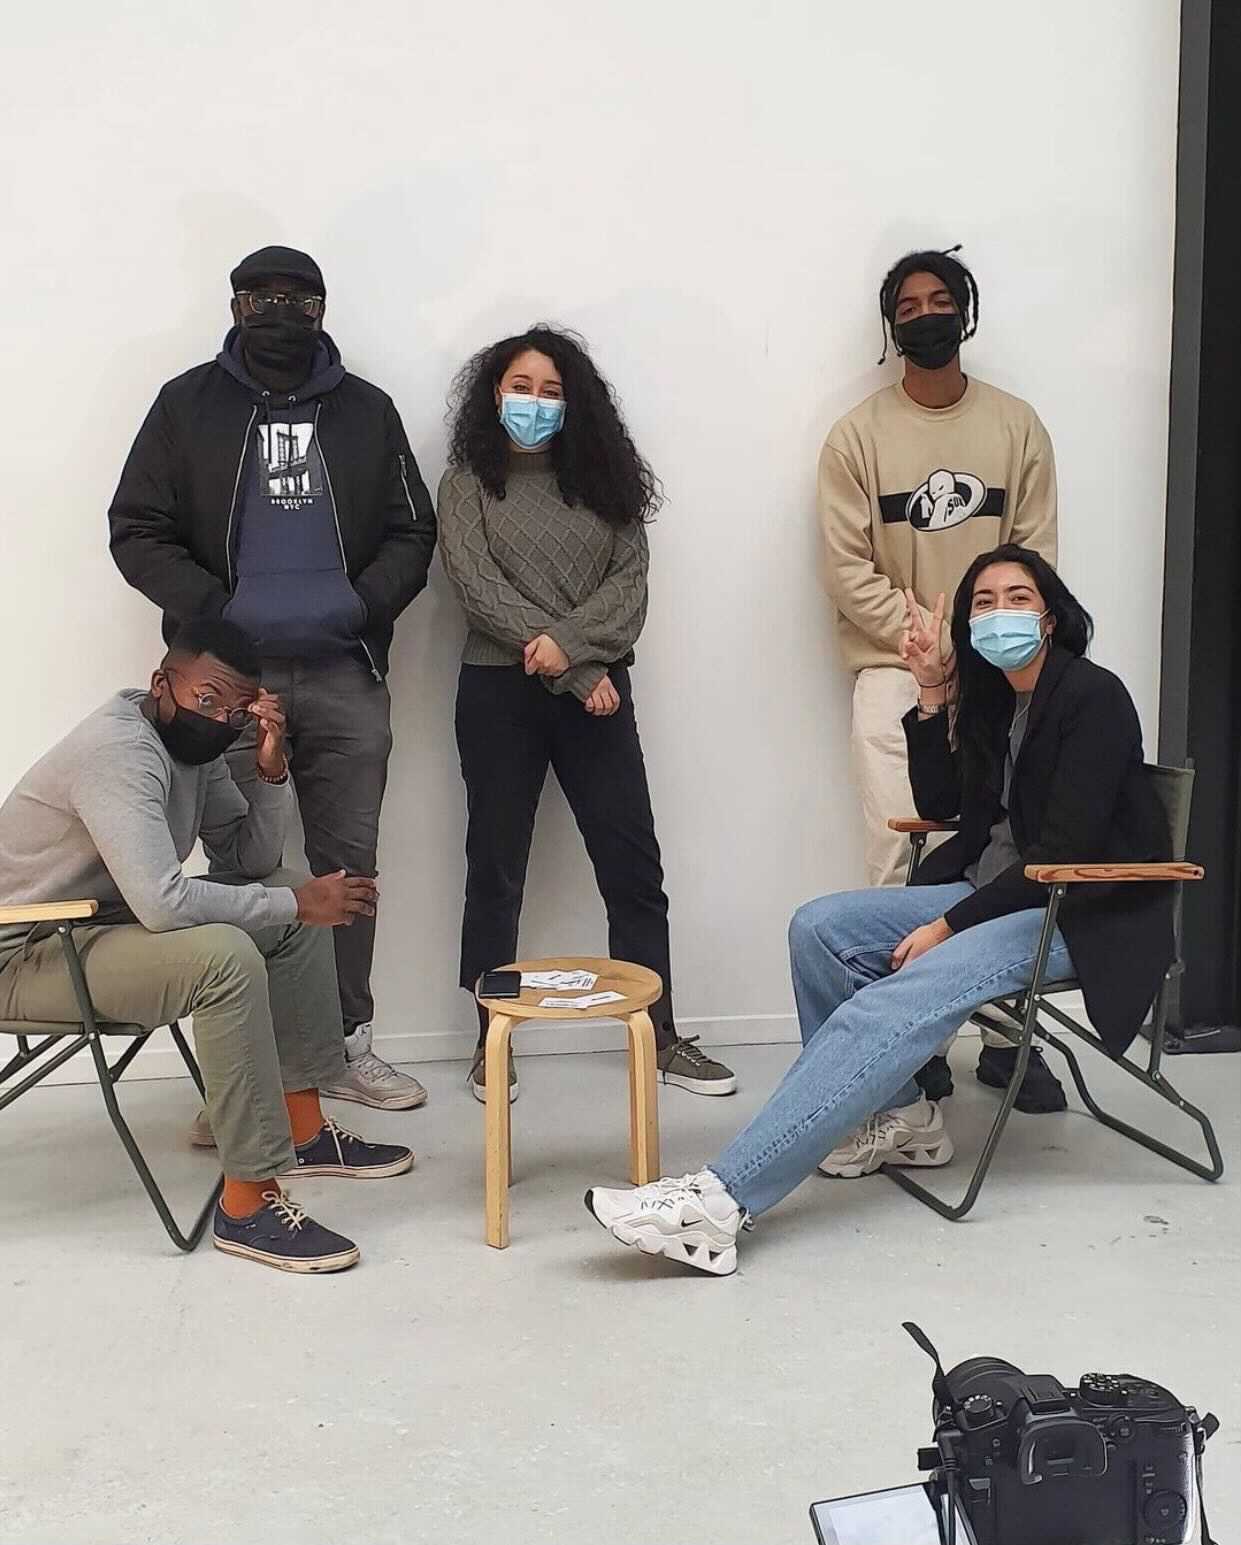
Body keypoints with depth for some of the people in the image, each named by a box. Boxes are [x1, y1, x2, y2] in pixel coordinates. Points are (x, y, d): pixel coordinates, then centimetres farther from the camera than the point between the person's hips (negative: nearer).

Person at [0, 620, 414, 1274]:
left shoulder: (193, 741, 3)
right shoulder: (119, 749, -26)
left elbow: (252, 860, 6)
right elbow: (162, 902, -36)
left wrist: (270, 770, -11)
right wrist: (295, 902, -25)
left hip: (108, 919, 10)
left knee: (298, 909, 4)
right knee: (225, 957, -32)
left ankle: (303, 1128, 9)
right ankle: (248, 1201, -24)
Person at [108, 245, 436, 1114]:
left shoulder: (366, 410, 11)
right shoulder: (189, 405, 6)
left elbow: (412, 532, 11)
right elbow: (137, 530, 4)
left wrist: (364, 602, -7)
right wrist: (212, 608, -11)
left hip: (344, 676, 2)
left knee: (349, 862, 5)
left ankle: (346, 1043, 17)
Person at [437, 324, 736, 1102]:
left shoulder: (602, 478, 12)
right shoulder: (469, 481, 4)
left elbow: (631, 579, 0)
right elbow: (478, 585, -9)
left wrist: (567, 642, -18)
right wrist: (576, 670, -15)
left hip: (598, 688, 2)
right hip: (499, 692, -2)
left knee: (634, 863, 3)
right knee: (497, 867, 5)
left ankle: (660, 1035, 13)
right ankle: (493, 1042, 16)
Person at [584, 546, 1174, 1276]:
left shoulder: (1094, 697, -12)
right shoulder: (992, 697, 12)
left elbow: (1065, 852, -18)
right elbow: (939, 805, 13)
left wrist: (948, 927, -19)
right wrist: (932, 694, 2)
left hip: (1077, 914, -8)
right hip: (994, 892, 8)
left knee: (890, 1010, -29)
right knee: (820, 928, -9)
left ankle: (720, 1201, -37)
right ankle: (898, 1115, 3)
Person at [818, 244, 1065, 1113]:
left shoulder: (1017, 427, 6)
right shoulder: (859, 436, 0)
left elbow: (1036, 554, 3)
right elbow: (847, 569, -5)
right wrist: (932, 640, -13)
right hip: (895, 673, -1)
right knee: (895, 859, -5)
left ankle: (1008, 1035, 12)